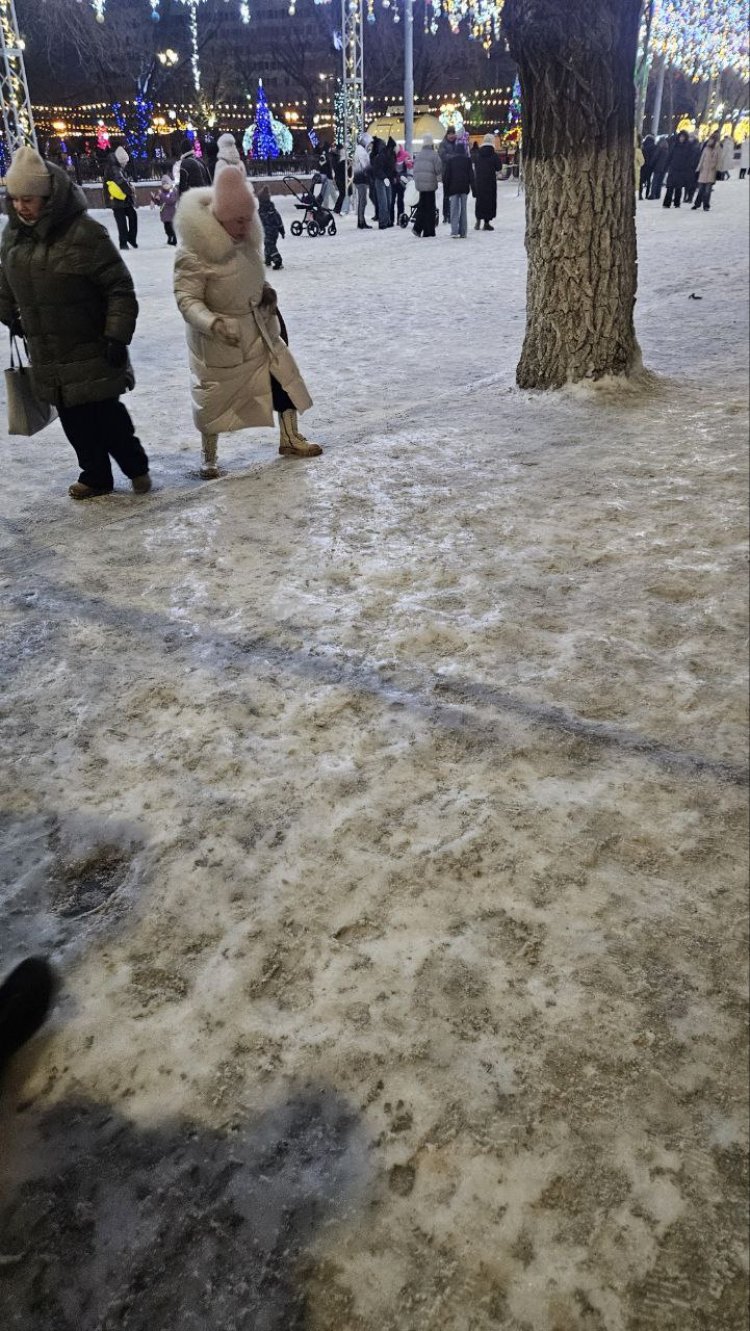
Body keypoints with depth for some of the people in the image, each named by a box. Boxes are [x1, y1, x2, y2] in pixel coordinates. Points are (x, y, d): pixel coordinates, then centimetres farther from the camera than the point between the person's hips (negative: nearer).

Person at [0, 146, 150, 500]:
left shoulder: (85, 233, -16)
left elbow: (120, 288, -15)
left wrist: (117, 336, -18)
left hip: (91, 350, -6)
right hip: (47, 354, 6)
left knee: (106, 414, -3)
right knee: (74, 419, 10)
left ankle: (136, 466, 19)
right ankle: (95, 475, 24)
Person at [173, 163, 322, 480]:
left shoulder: (246, 238, -2)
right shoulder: (193, 252, -25)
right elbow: (187, 299, -26)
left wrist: (264, 290, -3)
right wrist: (213, 323, -41)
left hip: (256, 327, 7)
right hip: (216, 336, -7)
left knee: (282, 376, 11)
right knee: (215, 395, 6)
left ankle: (290, 437, 29)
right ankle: (209, 457, 25)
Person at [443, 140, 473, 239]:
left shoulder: (450, 160, 1)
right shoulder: (467, 160, 2)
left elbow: (446, 175, 1)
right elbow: (471, 174, 2)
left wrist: (445, 189, 6)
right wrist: (473, 187, 5)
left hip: (453, 188, -1)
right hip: (464, 188, 1)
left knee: (454, 210, -2)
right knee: (463, 210, 7)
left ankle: (454, 232, -17)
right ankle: (463, 233, 6)